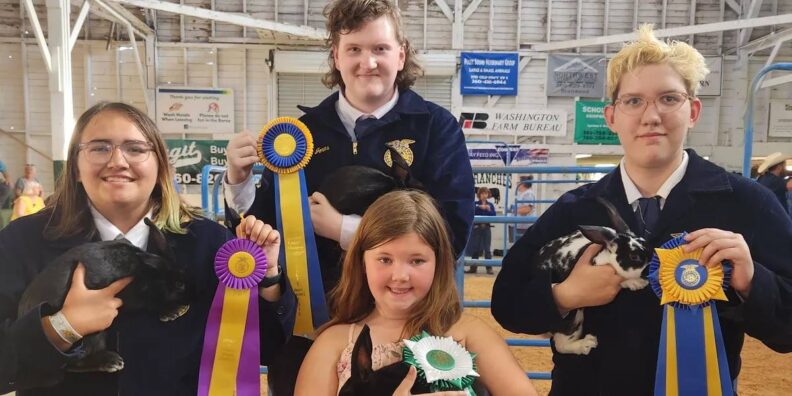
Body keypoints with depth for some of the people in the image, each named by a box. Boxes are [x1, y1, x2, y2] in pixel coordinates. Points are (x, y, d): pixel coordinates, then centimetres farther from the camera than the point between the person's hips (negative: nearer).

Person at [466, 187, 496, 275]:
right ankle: (473, 267, 15)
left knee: (487, 249, -2)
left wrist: (489, 210, -18)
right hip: (476, 228, 0)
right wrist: (480, 207, -27)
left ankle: (489, 268, 2)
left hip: (486, 228, 0)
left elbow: (494, 216, -3)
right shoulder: (475, 204, 3)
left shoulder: (490, 205, 6)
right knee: (475, 248, 6)